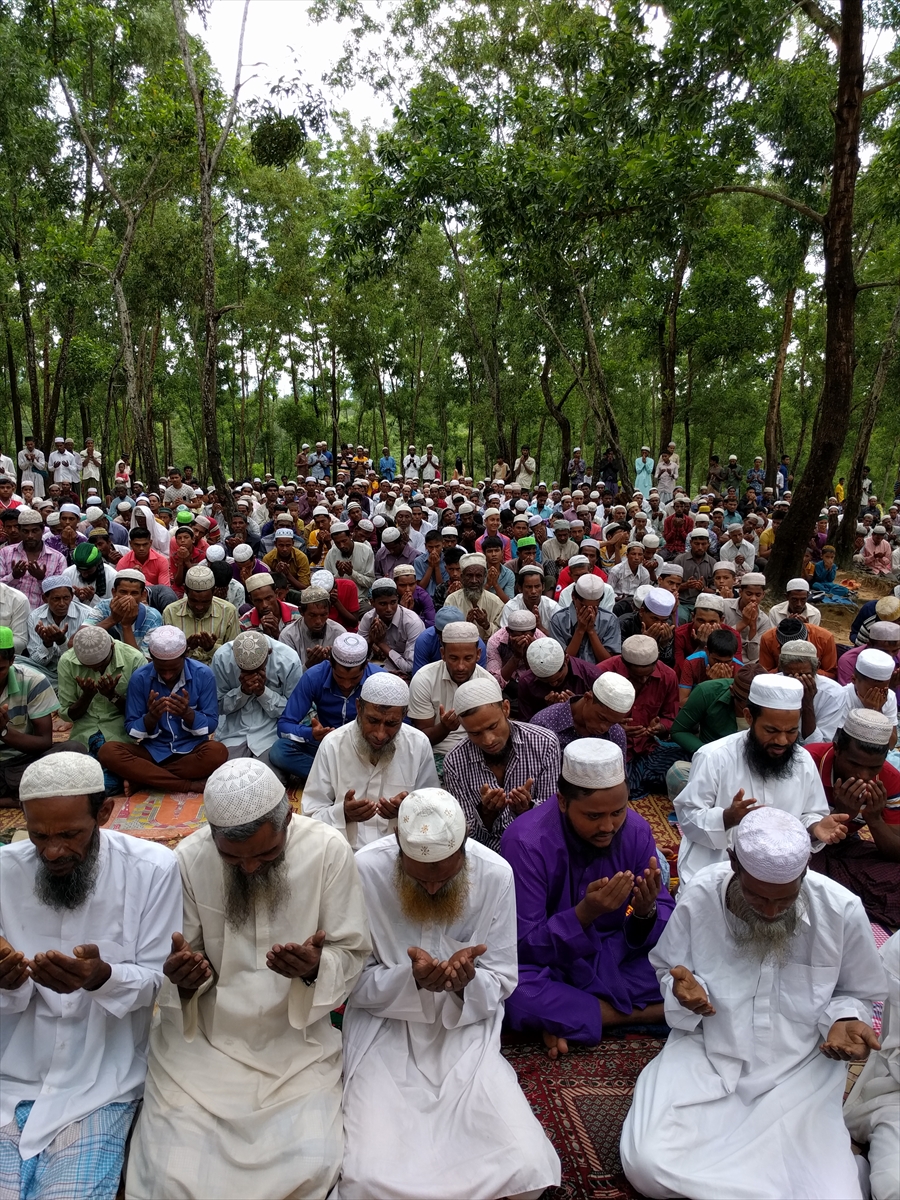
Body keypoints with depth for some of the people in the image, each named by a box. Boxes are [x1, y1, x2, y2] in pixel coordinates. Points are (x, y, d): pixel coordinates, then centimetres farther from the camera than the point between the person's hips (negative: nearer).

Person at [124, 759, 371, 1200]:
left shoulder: (328, 850, -15)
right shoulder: (189, 858, -12)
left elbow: (351, 953, -6)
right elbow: (180, 959, 1)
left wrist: (316, 968, -28)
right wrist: (183, 977, -23)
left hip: (296, 1038, 0)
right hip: (201, 1036, 1)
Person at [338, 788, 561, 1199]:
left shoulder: (495, 874, -13)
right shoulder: (364, 870, -17)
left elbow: (501, 981, -3)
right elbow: (355, 981, -8)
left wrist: (467, 984, -26)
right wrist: (409, 980, -29)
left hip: (466, 1031, 1)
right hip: (385, 1029, -1)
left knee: (527, 1166, -16)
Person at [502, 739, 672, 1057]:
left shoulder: (636, 830, -12)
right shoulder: (526, 842, -23)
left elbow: (667, 924, -7)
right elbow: (525, 945, -20)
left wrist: (646, 912, -31)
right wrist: (585, 912, -36)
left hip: (615, 958, 2)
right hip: (549, 964, -2)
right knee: (518, 995, -34)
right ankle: (645, 1014, -13)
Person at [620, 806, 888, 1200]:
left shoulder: (842, 910, -12)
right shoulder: (700, 895, -14)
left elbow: (857, 993, 7)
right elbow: (666, 968, 3)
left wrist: (845, 1021, -16)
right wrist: (682, 988, -20)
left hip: (800, 1069, 0)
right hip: (706, 1053, 0)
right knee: (646, 1165, -19)